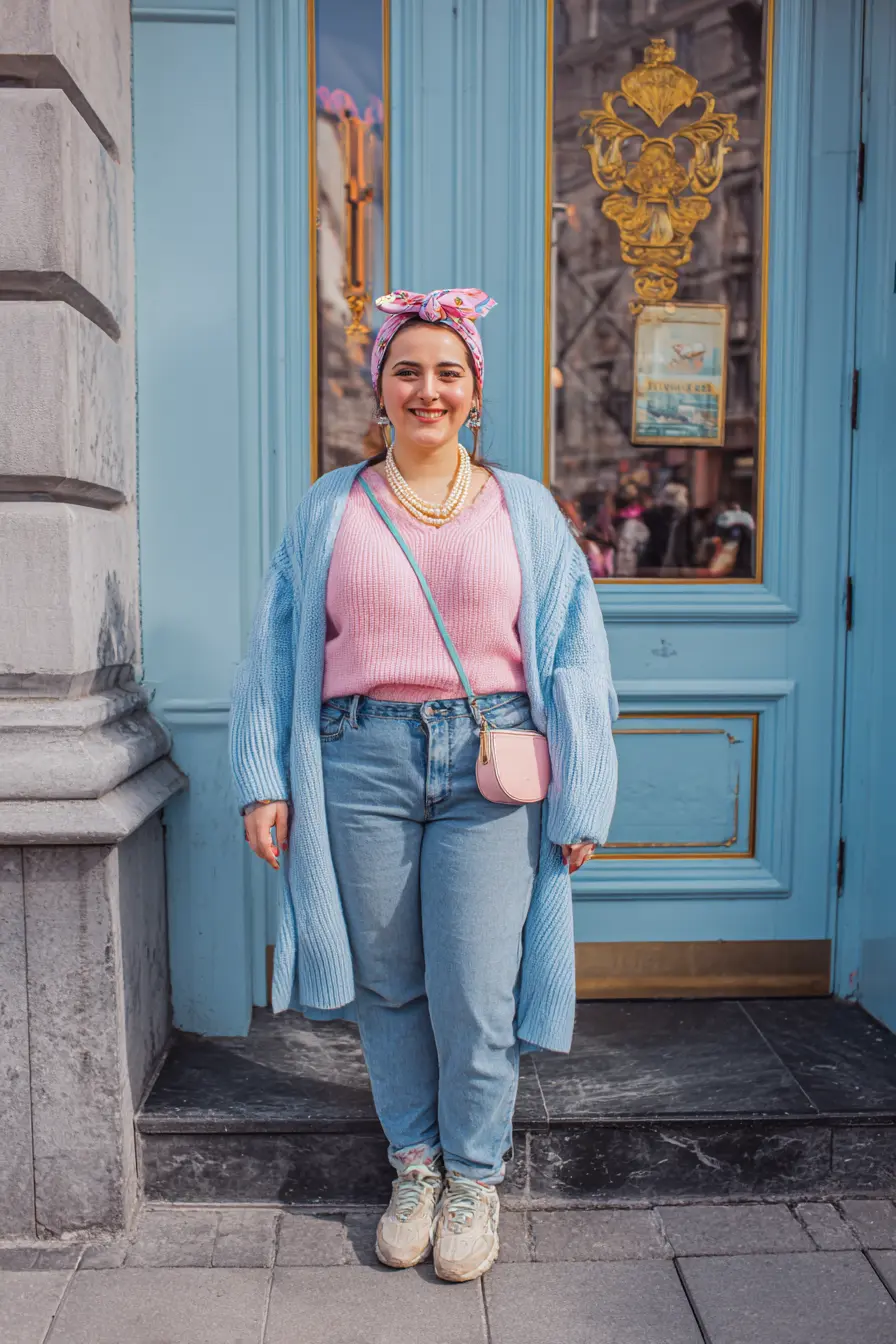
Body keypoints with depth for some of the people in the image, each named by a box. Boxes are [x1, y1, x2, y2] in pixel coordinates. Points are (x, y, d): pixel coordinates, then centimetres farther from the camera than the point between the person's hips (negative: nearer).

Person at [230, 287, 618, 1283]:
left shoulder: (524, 510, 8)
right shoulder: (328, 509, 10)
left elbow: (571, 656, 6)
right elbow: (276, 652, 9)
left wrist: (580, 800, 1)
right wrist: (264, 781, 2)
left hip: (491, 765, -1)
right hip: (360, 762, 1)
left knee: (475, 992, 1)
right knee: (386, 982, 10)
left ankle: (474, 1179, 25)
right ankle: (415, 1165, 32)